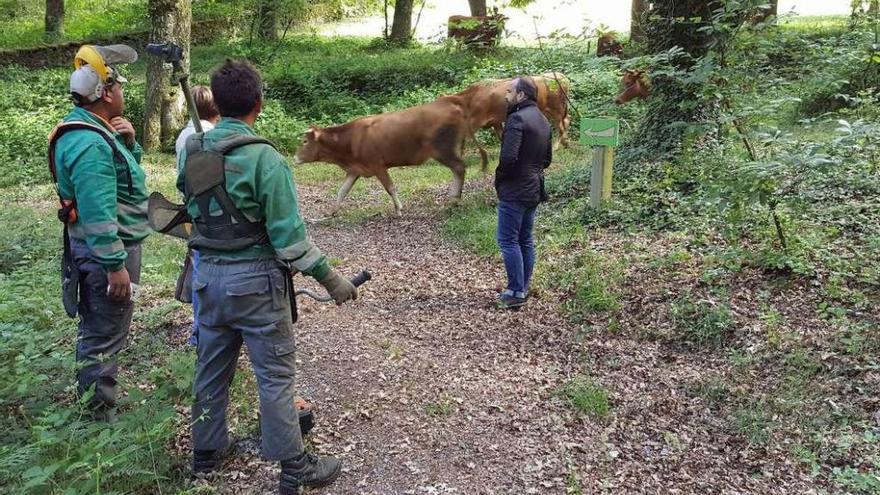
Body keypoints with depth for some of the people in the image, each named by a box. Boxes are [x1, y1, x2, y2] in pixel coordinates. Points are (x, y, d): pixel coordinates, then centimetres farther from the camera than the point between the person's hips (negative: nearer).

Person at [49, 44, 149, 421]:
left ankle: (92, 405, 36)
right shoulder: (89, 143, -23)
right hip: (106, 251, -11)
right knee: (104, 337, -1)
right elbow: (97, 212, -27)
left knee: (97, 330, 21)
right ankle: (100, 418, 10)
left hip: (101, 248, 11)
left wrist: (129, 143, 2)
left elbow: (124, 171, 20)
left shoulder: (91, 129, 9)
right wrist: (115, 265, -25)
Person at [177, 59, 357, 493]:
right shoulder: (265, 159, -18)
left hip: (209, 274, 6)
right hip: (255, 278, -6)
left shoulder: (192, 152, 2)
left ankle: (206, 451, 34)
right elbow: (287, 233, -19)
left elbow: (192, 208, 12)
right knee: (275, 375, 3)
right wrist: (329, 278, -10)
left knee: (211, 368, 19)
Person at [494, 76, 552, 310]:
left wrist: (499, 177, -9)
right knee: (525, 240, 14)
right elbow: (547, 158, 20)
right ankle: (523, 289, 21)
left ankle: (516, 293, -1)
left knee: (508, 241, -3)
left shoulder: (517, 119, -16)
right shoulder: (542, 120, 14)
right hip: (534, 190, 9)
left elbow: (508, 157, -25)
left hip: (514, 191, -9)